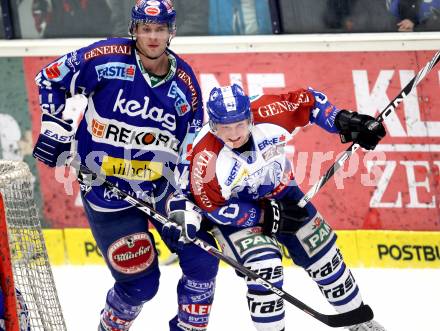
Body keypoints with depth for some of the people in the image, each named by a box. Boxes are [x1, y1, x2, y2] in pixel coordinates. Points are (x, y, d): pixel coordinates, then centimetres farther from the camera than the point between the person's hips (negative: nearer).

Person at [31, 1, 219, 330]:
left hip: (163, 185, 4)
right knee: (140, 281, -4)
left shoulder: (185, 81, -2)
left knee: (202, 259, -3)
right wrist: (54, 128, -8)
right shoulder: (107, 58, -14)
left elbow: (192, 149, 3)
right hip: (106, 189, -4)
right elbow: (49, 79, -3)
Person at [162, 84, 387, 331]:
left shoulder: (268, 113, -29)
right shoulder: (206, 158, -34)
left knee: (322, 255, 11)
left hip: (280, 193, 4)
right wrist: (265, 216, -26)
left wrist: (344, 121, -22)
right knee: (264, 264, -26)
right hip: (234, 209, -4)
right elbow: (213, 207, -23)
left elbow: (308, 101, -12)